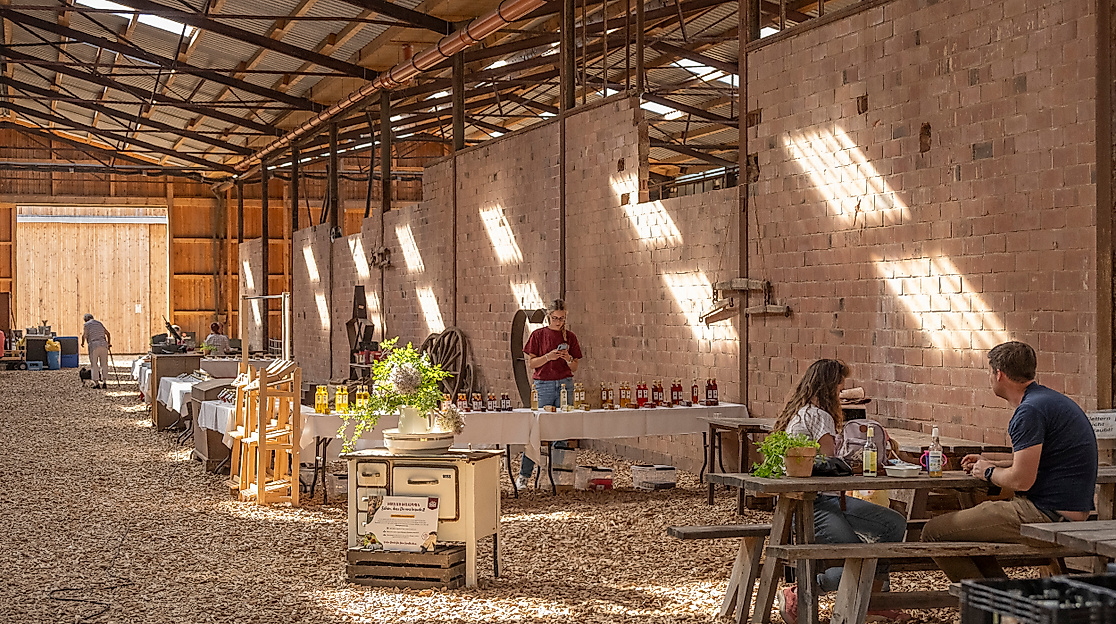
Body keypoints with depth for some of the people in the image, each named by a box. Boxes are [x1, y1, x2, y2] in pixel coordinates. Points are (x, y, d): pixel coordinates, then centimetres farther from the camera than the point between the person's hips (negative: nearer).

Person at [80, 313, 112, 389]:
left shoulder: (87, 324, 8)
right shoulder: (99, 323, 23)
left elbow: (84, 335, -6)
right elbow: (108, 334, 26)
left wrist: (82, 343, 12)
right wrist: (109, 343, 38)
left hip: (94, 345, -4)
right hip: (103, 344, 4)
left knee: (94, 364, 2)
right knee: (104, 364, 9)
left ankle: (96, 382, 0)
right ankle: (104, 382, 7)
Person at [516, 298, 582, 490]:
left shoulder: (569, 337, 9)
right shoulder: (538, 335, 3)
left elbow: (574, 368, 10)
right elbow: (531, 363, 0)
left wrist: (568, 359, -10)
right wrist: (548, 356, -15)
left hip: (565, 385, 3)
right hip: (543, 384, -2)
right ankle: (524, 474, 0)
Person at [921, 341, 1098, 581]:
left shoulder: (1030, 411, -18)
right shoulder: (1051, 399, 15)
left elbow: (1021, 480, -21)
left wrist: (989, 472, -1)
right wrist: (988, 459, 33)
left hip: (1047, 516, -11)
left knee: (934, 532, -7)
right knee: (963, 525, 27)